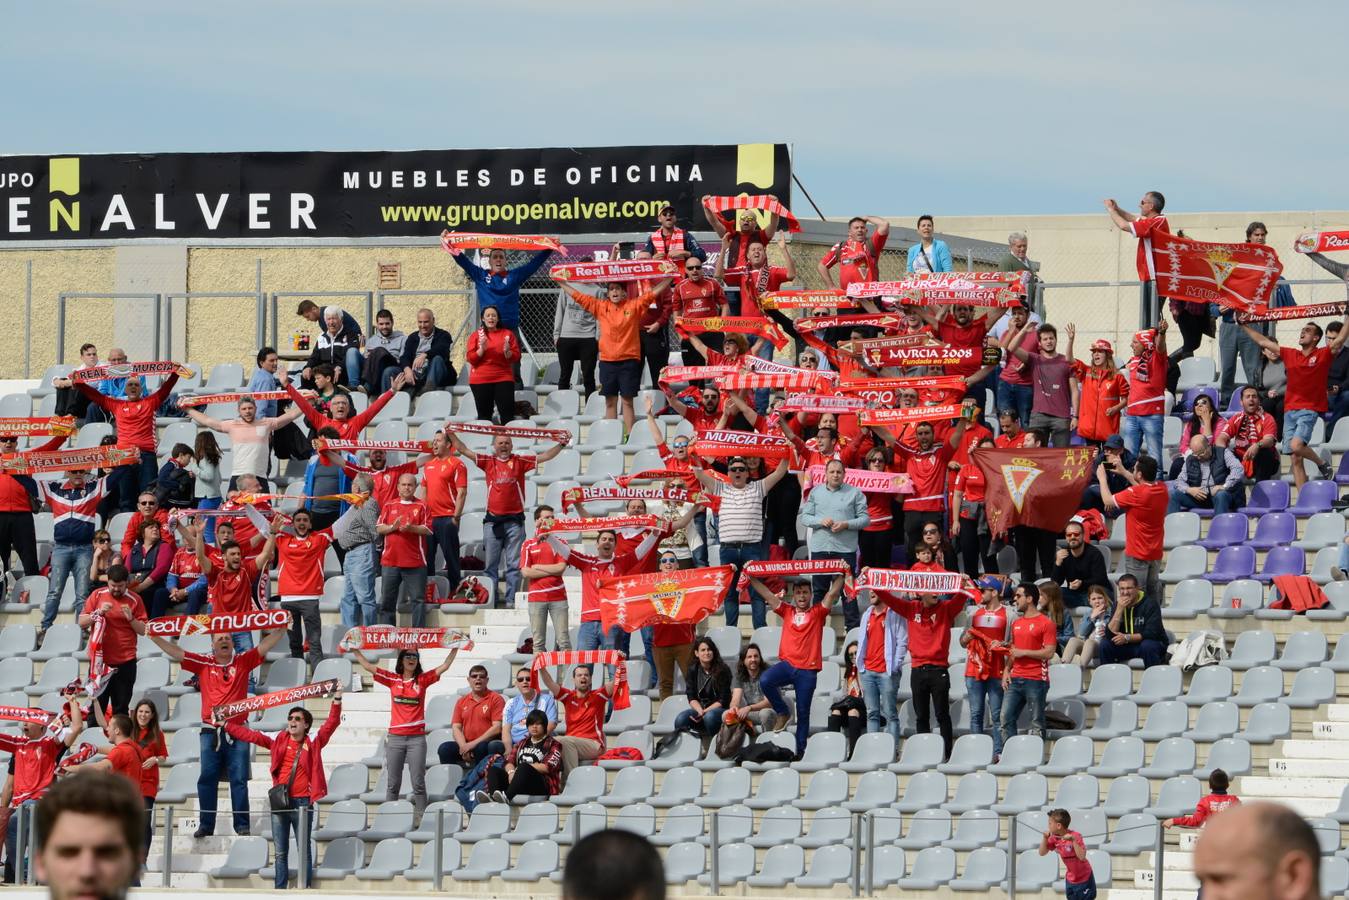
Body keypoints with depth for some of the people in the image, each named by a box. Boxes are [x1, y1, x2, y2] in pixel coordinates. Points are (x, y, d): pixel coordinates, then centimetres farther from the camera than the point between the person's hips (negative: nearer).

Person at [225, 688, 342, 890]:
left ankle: (306, 889, 2)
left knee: (304, 850, 0)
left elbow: (331, 724, -8)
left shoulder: (313, 743, 1)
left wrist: (337, 700, -21)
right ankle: (279, 889, 10)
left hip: (302, 802, -3)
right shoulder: (278, 739, 8)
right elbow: (250, 735, 13)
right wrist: (225, 725, 14)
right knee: (280, 852, 7)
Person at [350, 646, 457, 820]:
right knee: (393, 784, 5)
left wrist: (455, 648, -7)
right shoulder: (393, 679, 7)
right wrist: (354, 649, 6)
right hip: (395, 738, 1)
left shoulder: (423, 680, 5)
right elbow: (367, 666, 8)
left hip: (416, 738, -1)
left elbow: (444, 666, 1)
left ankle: (420, 819, -2)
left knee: (418, 783, -2)